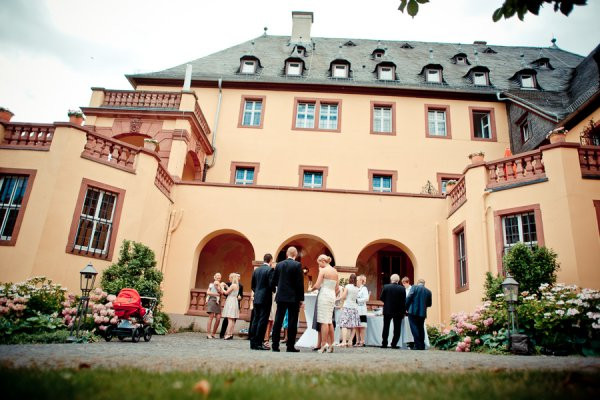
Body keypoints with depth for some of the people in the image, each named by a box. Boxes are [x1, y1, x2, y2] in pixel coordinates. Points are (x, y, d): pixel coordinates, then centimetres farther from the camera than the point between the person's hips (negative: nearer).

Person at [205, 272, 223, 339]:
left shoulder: (220, 285, 16)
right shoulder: (211, 284, 12)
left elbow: (220, 292, 0)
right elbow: (208, 292, 2)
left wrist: (217, 285, -8)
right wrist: (216, 294, -1)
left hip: (217, 302, 3)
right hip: (212, 301, -3)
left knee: (218, 318, -6)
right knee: (211, 317, -11)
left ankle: (213, 334, 4)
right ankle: (208, 334, -9)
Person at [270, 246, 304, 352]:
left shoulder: (279, 265, 5)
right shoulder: (297, 265, -8)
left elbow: (273, 281, 6)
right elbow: (300, 283, -10)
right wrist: (301, 298, -4)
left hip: (281, 297, 4)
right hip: (293, 297, -4)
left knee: (278, 321, 7)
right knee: (292, 322, 3)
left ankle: (275, 345, 8)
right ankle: (290, 346, 4)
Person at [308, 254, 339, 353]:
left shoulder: (323, 270, -7)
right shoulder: (335, 271, 13)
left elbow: (317, 285, -12)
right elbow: (337, 289, 14)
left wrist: (311, 289, 6)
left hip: (324, 296, -7)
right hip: (332, 296, 7)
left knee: (324, 321, -7)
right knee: (330, 321, 10)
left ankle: (323, 345, -8)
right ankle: (330, 345, 11)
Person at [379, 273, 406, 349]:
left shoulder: (386, 287, -7)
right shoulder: (402, 289, -8)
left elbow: (381, 298, -3)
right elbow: (404, 301, -6)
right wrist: (403, 312, 3)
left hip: (387, 311, 1)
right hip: (398, 311, 0)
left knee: (386, 328, 10)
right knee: (397, 329, 9)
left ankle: (384, 344, 11)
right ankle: (394, 344, 7)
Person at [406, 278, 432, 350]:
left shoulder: (414, 287, 0)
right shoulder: (428, 291, 10)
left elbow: (409, 298, -10)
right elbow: (429, 304, 13)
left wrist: (406, 308, 0)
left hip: (413, 311, -4)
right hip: (423, 313, 4)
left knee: (414, 328, -3)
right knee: (421, 329, 12)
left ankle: (418, 345, -8)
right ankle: (422, 346, 12)